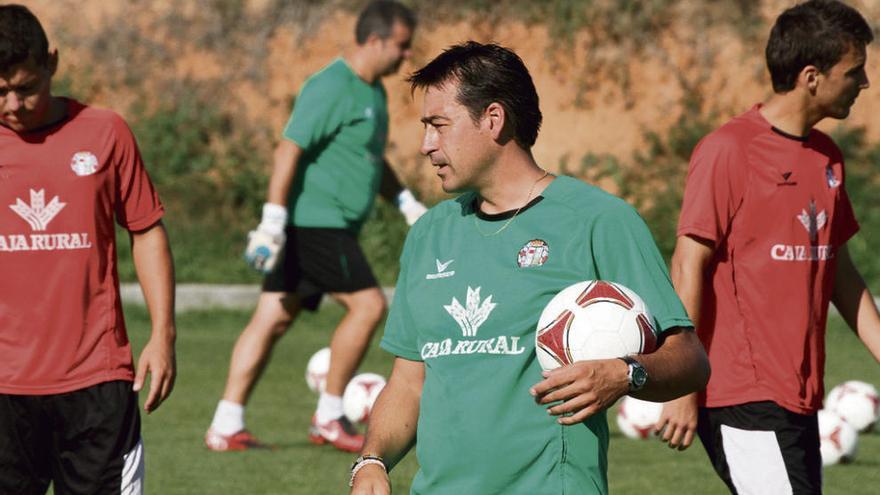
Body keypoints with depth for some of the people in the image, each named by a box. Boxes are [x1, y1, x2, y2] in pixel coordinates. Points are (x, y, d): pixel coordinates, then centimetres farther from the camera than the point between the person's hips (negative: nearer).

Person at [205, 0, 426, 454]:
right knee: (368, 303, -10)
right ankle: (329, 418, -2)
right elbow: (289, 150, -20)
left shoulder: (373, 91, 16)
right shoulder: (332, 88, -15)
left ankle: (225, 428, 6)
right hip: (315, 223, -10)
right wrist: (273, 220, -25)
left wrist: (407, 204, 21)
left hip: (332, 227, 10)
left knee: (273, 318, 7)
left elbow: (374, 160, 30)